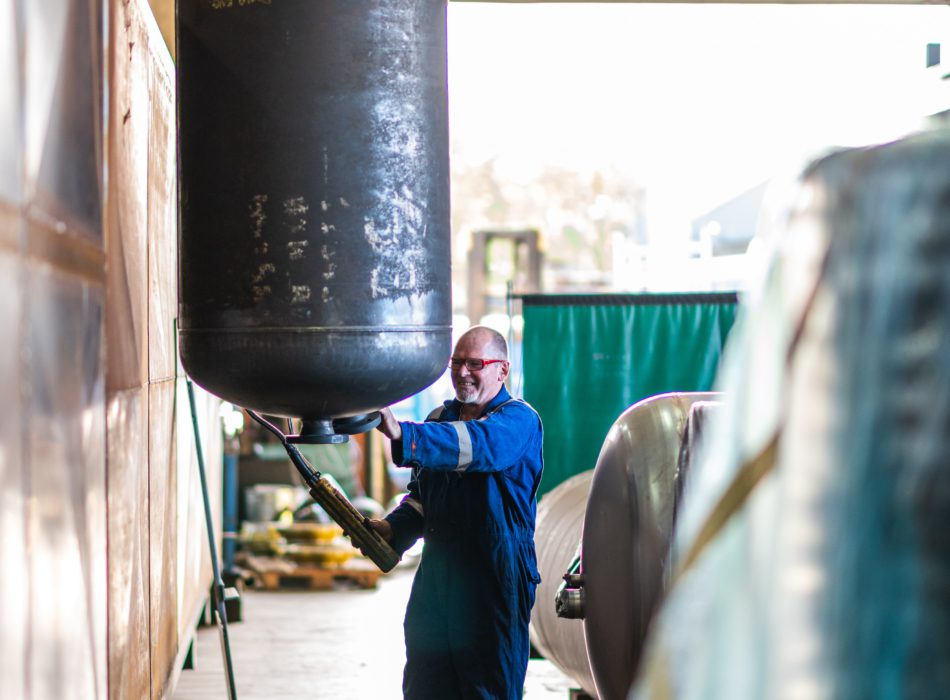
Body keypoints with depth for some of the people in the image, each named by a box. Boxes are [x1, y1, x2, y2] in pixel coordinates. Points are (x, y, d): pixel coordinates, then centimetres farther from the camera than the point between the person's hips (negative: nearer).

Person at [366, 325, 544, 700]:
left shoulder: (519, 420, -8)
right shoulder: (439, 420, 14)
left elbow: (479, 443, -30)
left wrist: (403, 435, -43)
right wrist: (393, 528, 0)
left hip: (495, 581, -6)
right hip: (435, 579, 6)